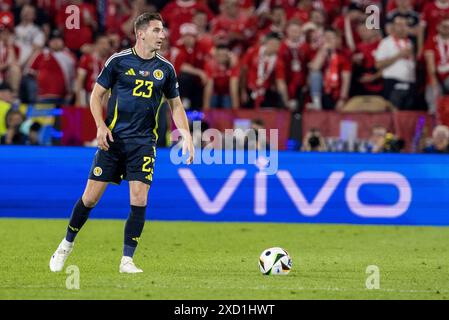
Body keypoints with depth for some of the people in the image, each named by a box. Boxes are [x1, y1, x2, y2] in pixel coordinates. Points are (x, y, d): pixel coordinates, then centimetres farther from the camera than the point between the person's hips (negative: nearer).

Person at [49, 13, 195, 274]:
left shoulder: (165, 68, 6)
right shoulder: (118, 61, -2)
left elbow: (176, 105, 15)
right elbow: (97, 94, 4)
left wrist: (187, 136, 3)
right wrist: (100, 125, -10)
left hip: (144, 143, 2)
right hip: (113, 138, -2)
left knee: (140, 199, -11)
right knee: (91, 196, -1)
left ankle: (127, 260, -1)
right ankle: (66, 245, 21)